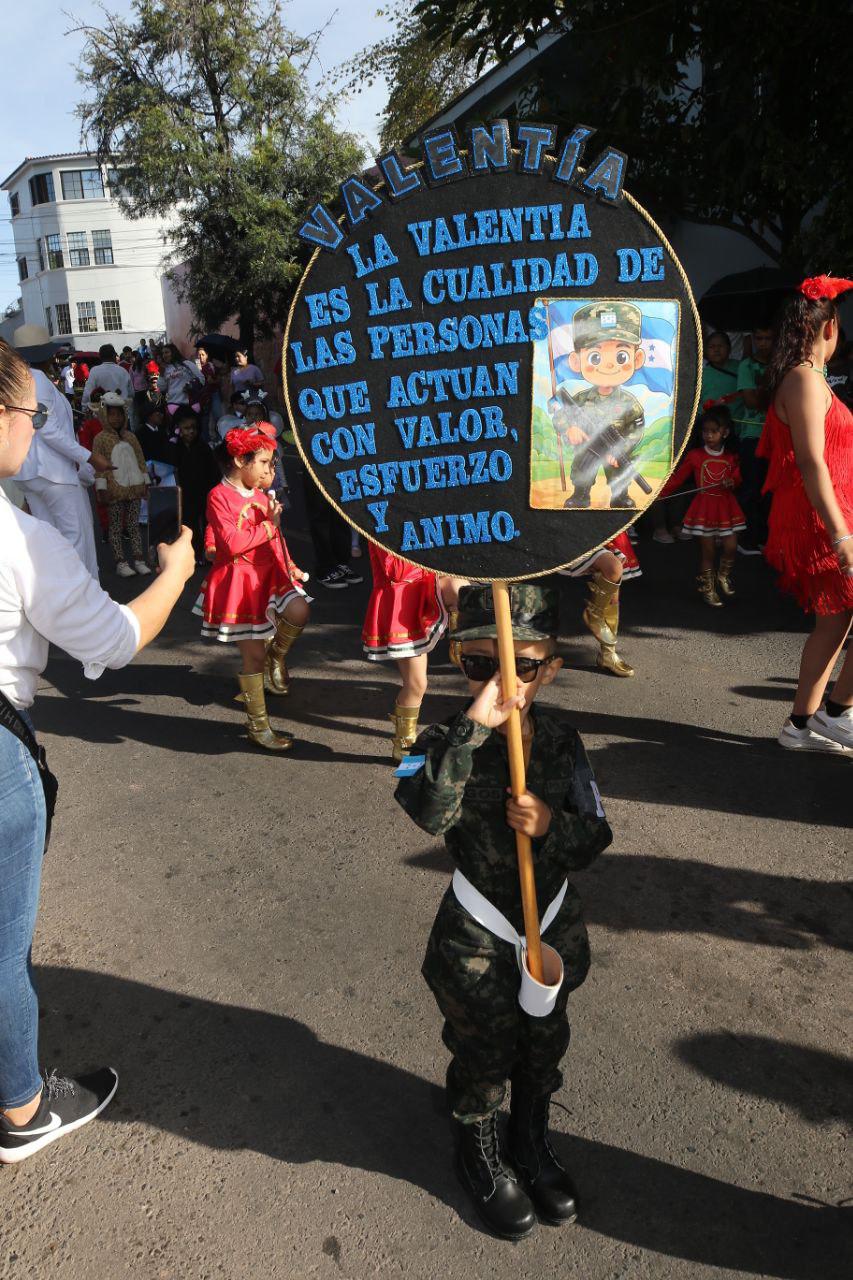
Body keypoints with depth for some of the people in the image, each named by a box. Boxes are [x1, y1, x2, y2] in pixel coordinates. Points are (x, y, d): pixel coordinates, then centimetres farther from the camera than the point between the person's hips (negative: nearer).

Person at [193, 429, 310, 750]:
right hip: (238, 581, -6)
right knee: (253, 655, 0)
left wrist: (288, 565, 7)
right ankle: (258, 726, 15)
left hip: (269, 573, 6)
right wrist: (269, 526, -13)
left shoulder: (261, 495, 11)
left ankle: (277, 656, 9)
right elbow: (232, 542, -22)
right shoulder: (220, 496, -11)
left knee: (299, 612, -25)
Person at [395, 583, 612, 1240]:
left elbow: (596, 834, -4)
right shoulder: (449, 743, -21)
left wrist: (554, 827, -25)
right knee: (483, 1056, 15)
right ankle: (480, 1152, 45)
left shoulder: (562, 741, -10)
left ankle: (532, 1140, 50)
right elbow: (427, 811, -42)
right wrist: (471, 729, -48)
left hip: (554, 927, 3)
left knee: (544, 1044, 21)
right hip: (478, 939, -3)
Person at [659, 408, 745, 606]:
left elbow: (738, 479, 11)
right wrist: (658, 494, -14)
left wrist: (733, 482, -13)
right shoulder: (694, 456, -4)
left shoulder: (731, 458, 3)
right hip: (704, 508, -2)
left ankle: (724, 576, 29)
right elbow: (677, 478, -6)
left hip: (726, 507, 2)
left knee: (731, 547, -2)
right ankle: (707, 588, 18)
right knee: (707, 551, 2)